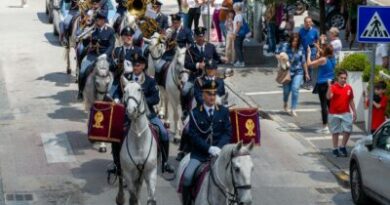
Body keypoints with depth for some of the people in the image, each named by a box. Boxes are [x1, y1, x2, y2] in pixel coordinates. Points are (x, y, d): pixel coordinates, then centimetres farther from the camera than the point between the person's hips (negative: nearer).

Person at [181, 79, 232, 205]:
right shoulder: (195, 113, 1)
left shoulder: (224, 111, 7)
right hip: (199, 153, -1)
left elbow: (228, 132, 4)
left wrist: (219, 147, -13)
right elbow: (194, 136, -5)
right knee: (187, 177, -20)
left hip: (220, 151, 1)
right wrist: (209, 148, -17)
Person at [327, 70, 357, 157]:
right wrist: (329, 87, -37)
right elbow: (328, 97, -25)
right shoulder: (333, 87, -10)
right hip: (334, 114, -3)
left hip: (346, 113, 4)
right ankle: (335, 149, 17)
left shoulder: (349, 88, 4)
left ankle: (343, 147, 18)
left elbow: (351, 101, 12)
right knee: (335, 132, 6)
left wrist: (354, 112, 11)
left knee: (348, 131, -1)